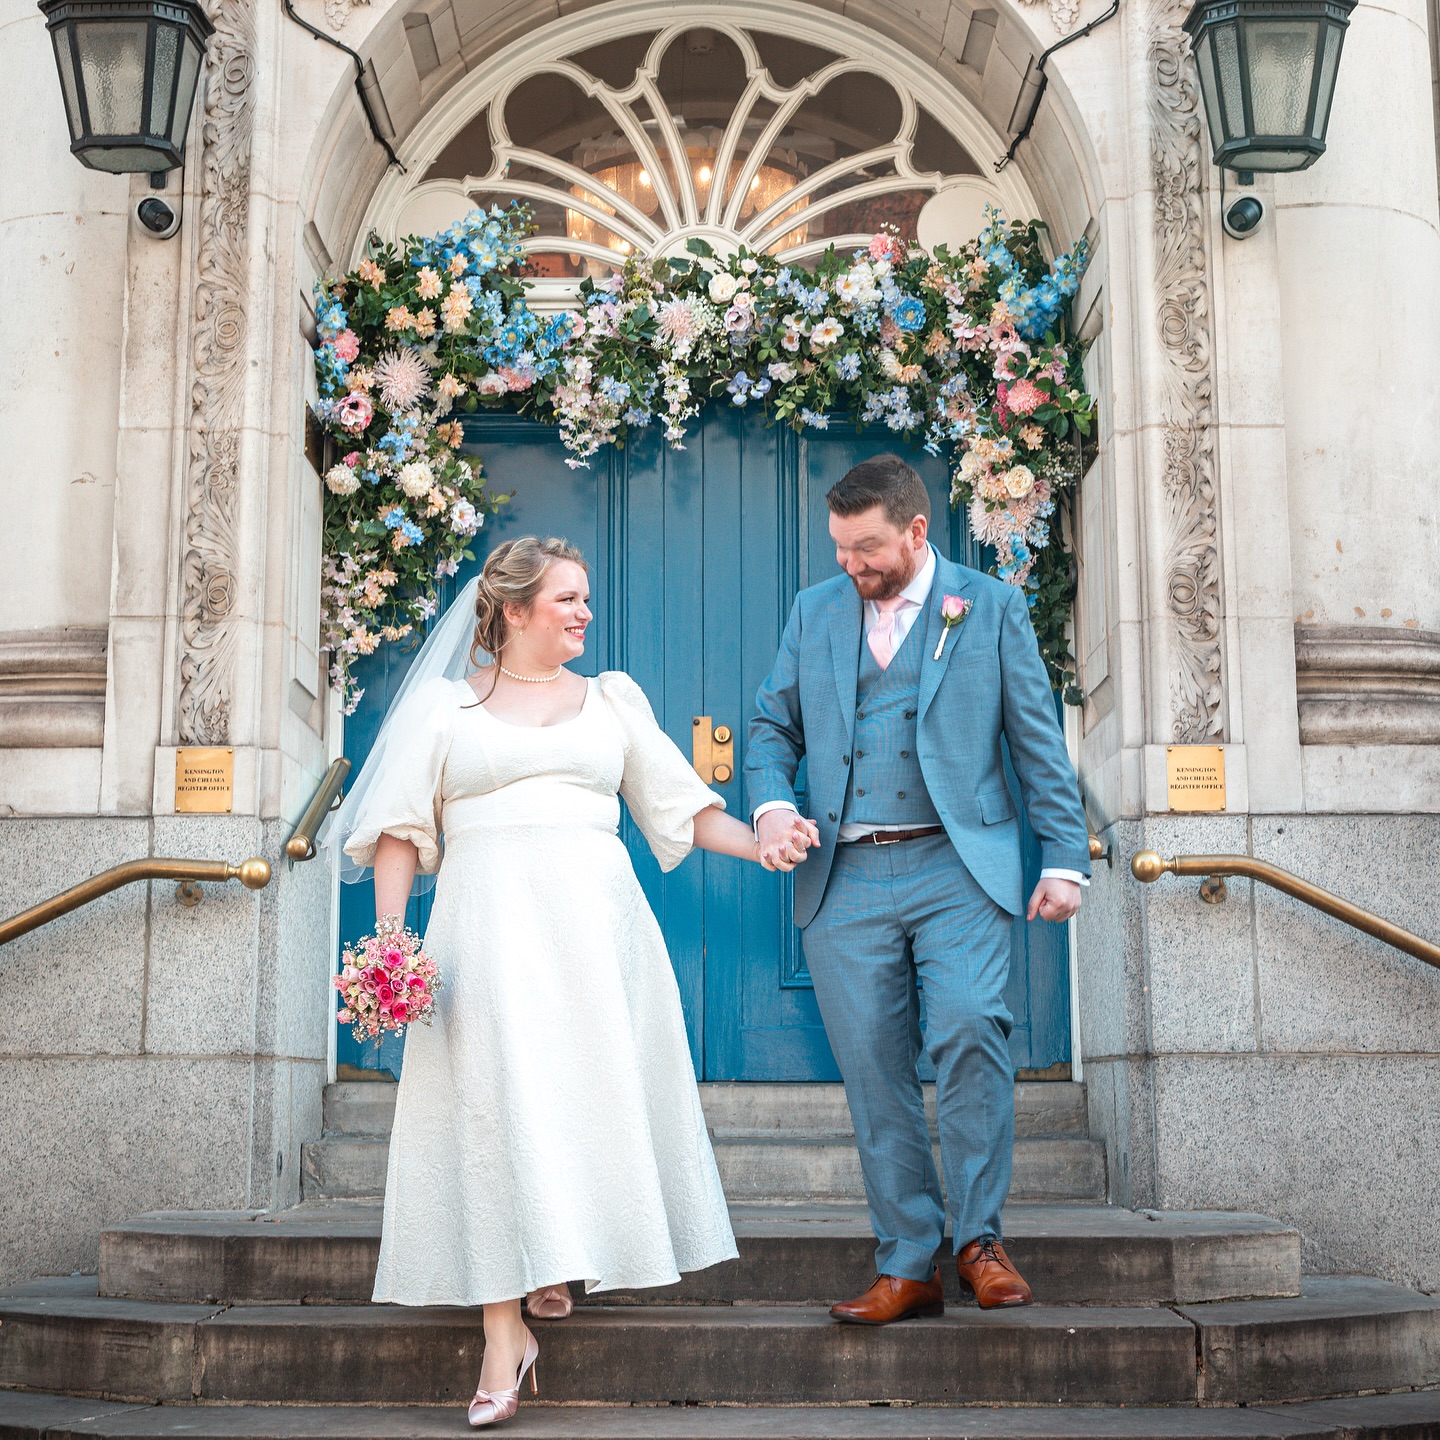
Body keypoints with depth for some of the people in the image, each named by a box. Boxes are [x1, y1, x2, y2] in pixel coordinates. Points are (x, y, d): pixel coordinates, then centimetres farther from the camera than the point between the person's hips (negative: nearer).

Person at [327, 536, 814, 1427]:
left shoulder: (613, 700, 16)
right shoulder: (444, 704, 10)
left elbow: (678, 802, 13)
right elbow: (401, 828, 5)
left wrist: (763, 846, 0)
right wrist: (389, 934, -7)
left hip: (595, 917, 3)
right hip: (488, 920, -2)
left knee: (599, 1096, 1)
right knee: (495, 1103, -10)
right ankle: (505, 1331, -9)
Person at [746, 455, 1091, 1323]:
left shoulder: (992, 608, 7)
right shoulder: (815, 613, 15)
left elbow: (1039, 741, 6)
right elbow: (774, 728, 17)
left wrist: (1066, 860, -1)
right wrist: (771, 806, -3)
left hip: (957, 867, -3)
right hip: (847, 879, 3)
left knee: (970, 1029, -21)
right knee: (874, 1070, 2)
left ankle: (979, 1238, -4)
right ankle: (907, 1268, 11)